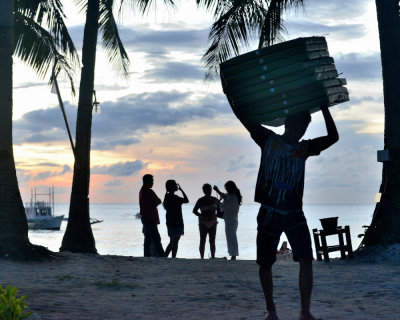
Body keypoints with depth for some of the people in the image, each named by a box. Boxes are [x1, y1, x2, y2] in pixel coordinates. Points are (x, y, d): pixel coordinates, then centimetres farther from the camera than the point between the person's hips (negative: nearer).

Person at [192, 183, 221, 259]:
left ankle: (213, 258, 3)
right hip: (203, 223, -2)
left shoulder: (215, 200, 4)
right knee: (202, 241, -2)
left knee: (212, 241, 0)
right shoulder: (201, 200, -4)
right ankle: (202, 258, 2)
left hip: (212, 223, 2)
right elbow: (194, 211, -6)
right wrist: (202, 216, -19)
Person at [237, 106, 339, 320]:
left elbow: (332, 137, 6)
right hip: (269, 213, -1)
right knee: (265, 263, 5)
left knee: (306, 260, -11)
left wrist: (324, 109, 1)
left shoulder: (304, 148, 9)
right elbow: (244, 117, 0)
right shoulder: (268, 140, 3)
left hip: (294, 214, 1)